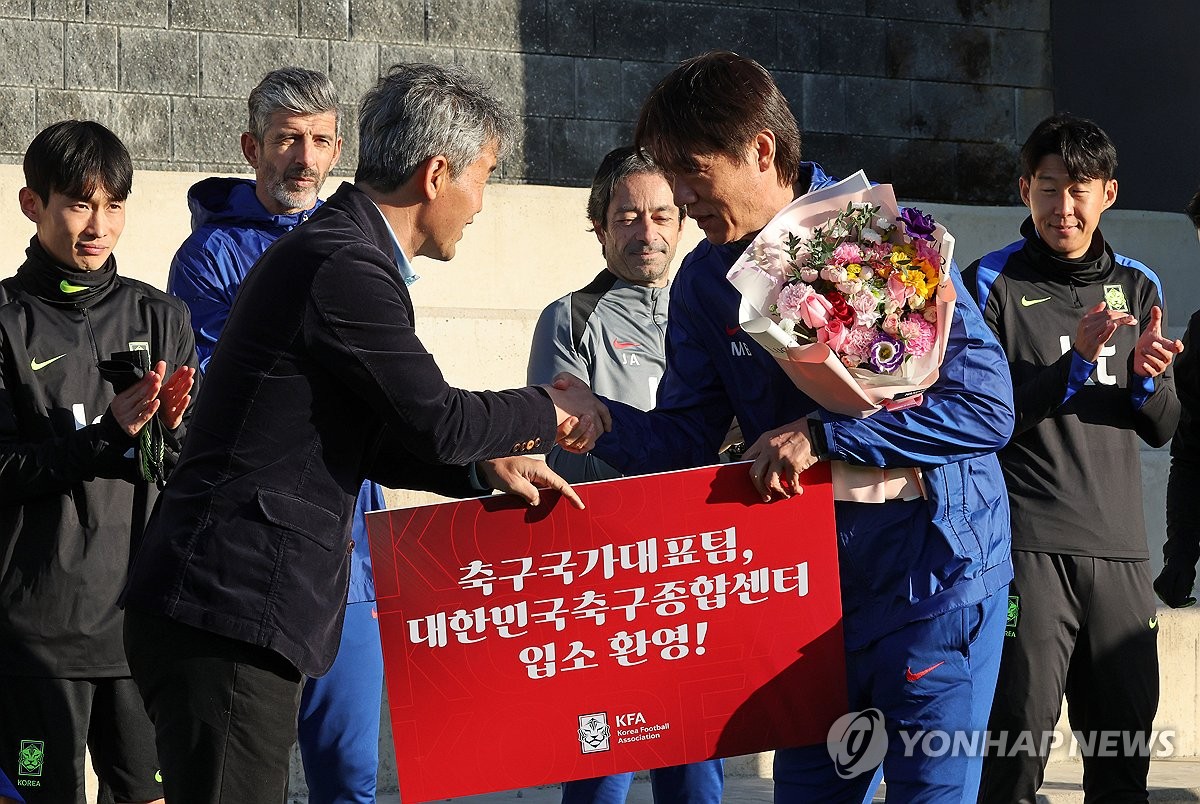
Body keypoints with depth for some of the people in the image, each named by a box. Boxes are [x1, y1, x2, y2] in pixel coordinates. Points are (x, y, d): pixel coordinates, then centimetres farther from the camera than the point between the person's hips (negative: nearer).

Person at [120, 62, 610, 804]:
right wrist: (550, 412, 4)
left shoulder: (334, 254, 19)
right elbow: (437, 421, -13)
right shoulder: (344, 268, -15)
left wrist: (484, 466, 15)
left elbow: (372, 438, 25)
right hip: (230, 611, -11)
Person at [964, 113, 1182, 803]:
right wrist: (1074, 362, -18)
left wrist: (1148, 377, -6)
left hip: (1120, 548, 4)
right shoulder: (993, 283, 1)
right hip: (1026, 545, -4)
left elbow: (1163, 429, 15)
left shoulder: (1138, 286, 14)